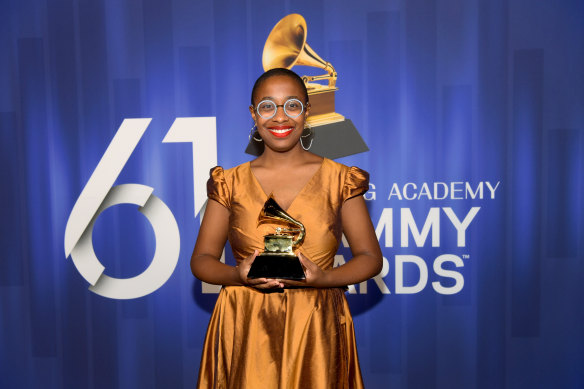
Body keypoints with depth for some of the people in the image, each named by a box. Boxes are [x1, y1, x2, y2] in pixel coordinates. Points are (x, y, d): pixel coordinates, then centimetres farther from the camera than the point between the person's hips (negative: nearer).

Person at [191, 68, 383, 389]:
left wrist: (322, 278, -16)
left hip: (316, 332, 0)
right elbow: (201, 260, 5)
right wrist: (239, 275, -16)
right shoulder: (231, 182, 3)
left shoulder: (338, 179, 0)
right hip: (246, 333, 1)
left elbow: (370, 257, 3)